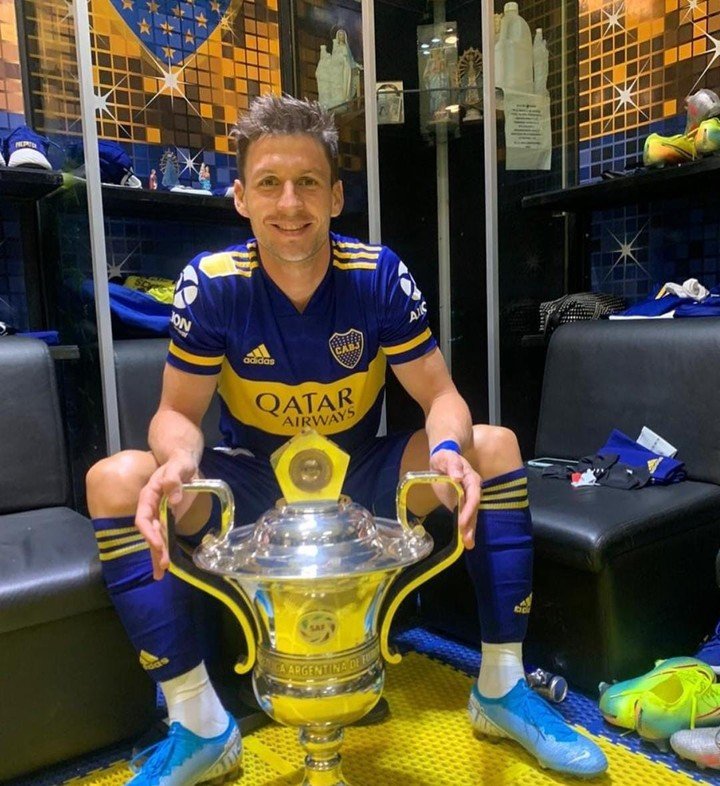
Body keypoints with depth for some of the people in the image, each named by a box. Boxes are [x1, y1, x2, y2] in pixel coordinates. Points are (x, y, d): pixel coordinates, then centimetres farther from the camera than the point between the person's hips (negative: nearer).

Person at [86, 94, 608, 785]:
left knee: (494, 446, -19)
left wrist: (449, 451, -35)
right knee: (114, 481, -24)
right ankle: (200, 726, -14)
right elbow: (178, 412, -11)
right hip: (249, 487, 0)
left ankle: (501, 689, -7)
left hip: (361, 479, 1)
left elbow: (440, 395, -11)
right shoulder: (210, 284, -15)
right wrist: (179, 463, -35)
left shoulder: (379, 275, -13)